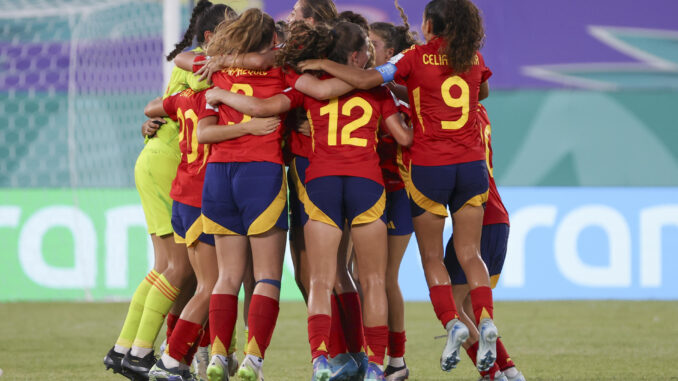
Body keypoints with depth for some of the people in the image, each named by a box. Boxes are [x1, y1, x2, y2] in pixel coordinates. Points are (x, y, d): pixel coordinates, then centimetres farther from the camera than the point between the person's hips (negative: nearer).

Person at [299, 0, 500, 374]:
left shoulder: (416, 58, -7)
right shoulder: (474, 58, 7)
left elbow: (366, 79, -17)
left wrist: (323, 64, -5)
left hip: (428, 167, -3)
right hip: (471, 164, 3)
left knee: (432, 256, 6)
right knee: (469, 254, 7)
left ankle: (451, 322, -12)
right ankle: (485, 319, -14)